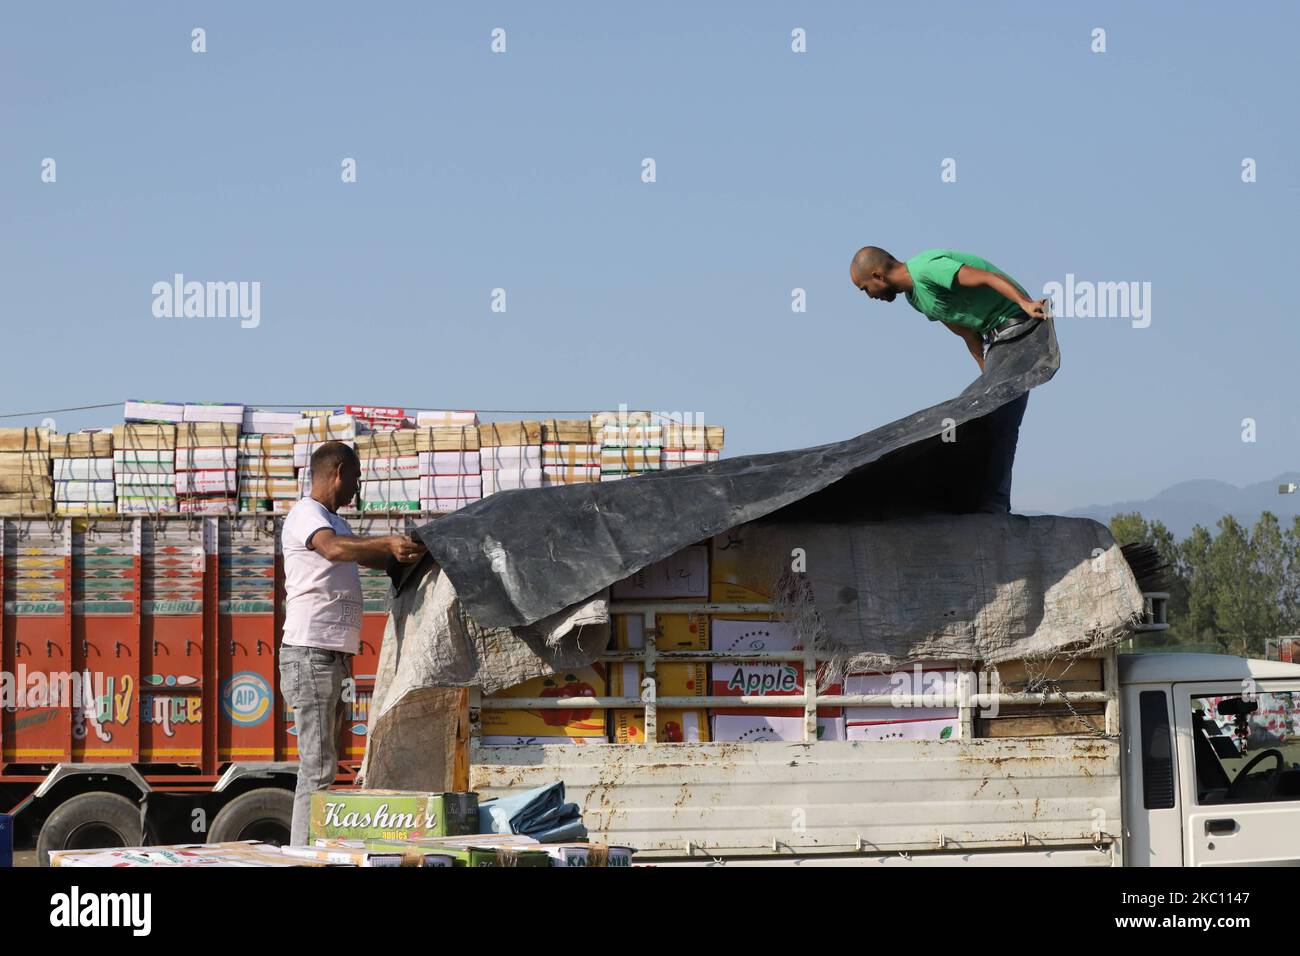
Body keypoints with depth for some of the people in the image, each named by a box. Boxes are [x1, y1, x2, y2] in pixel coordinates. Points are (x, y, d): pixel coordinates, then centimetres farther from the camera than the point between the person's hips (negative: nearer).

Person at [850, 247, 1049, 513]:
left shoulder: (927, 268, -19)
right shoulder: (915, 296, 12)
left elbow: (989, 277, -28)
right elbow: (967, 333, 12)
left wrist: (1026, 304, -40)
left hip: (1016, 326, -10)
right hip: (994, 336, 10)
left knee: (1000, 421, -16)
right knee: (989, 419, 9)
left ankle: (994, 503, -19)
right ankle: (992, 503, 10)